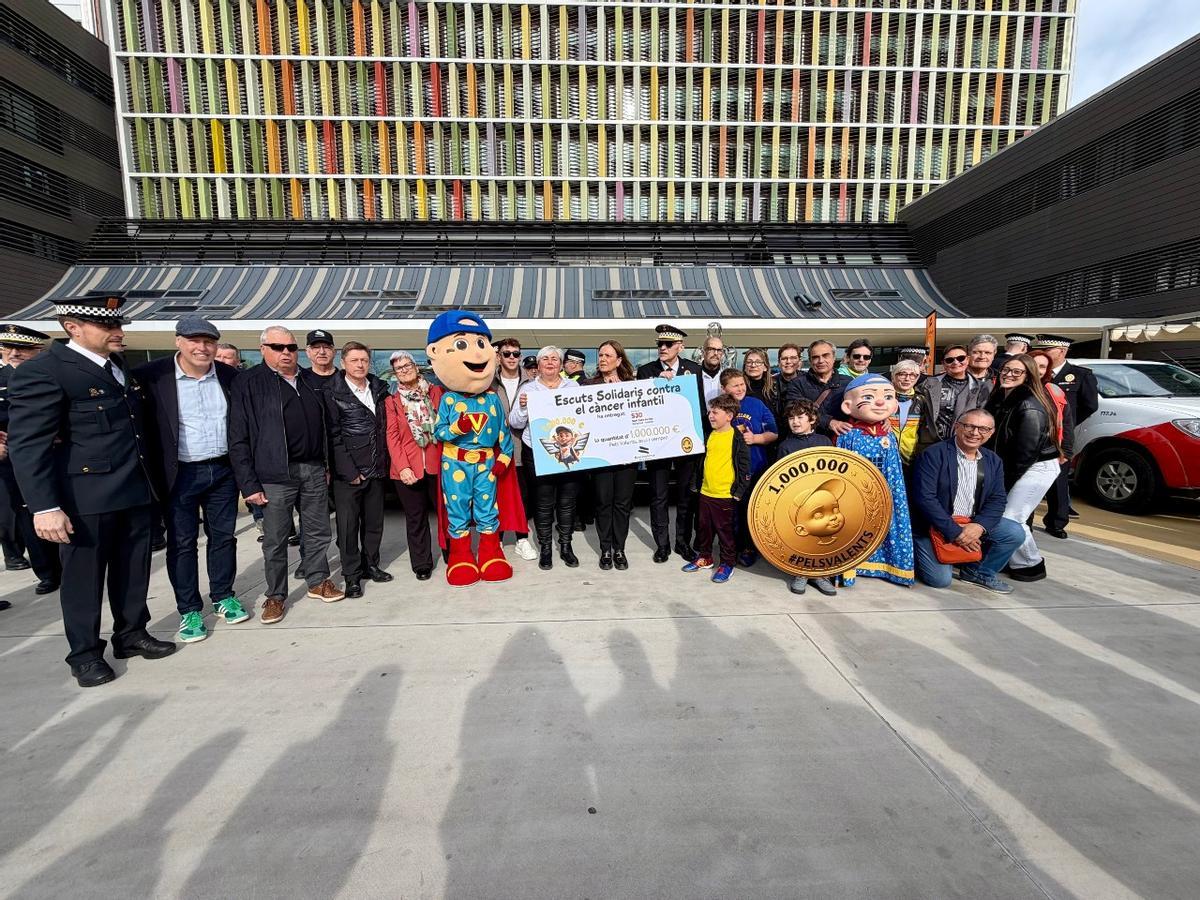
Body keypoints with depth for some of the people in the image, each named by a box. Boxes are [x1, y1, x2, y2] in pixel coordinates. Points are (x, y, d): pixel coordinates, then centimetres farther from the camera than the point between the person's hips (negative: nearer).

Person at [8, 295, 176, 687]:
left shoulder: (121, 365, 12)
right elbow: (27, 444, -15)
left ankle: (131, 634, 32)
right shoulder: (42, 371, -11)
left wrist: (149, 480, 16)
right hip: (86, 496, -6)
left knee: (133, 569, 16)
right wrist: (45, 507, -19)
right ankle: (85, 653, 25)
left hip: (134, 491, 6)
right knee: (84, 576, 9)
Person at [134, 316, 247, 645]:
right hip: (179, 474, -3)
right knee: (182, 542, 7)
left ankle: (223, 597, 27)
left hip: (223, 471, 3)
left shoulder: (229, 376, 2)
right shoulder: (151, 375, -8)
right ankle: (189, 610, 20)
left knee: (223, 536, 12)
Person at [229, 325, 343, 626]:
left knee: (318, 532, 13)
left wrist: (326, 464, 13)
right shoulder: (249, 383, -2)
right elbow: (238, 439, -6)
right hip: (276, 474, -4)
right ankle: (276, 596, 22)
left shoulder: (309, 381, 12)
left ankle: (318, 581, 30)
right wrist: (249, 483, -10)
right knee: (275, 541, 6)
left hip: (314, 469, 4)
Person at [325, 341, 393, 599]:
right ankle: (352, 575, 14)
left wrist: (384, 463, 6)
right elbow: (334, 434, -9)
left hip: (376, 469, 5)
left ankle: (370, 565, 29)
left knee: (374, 521, 13)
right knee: (348, 524, 3)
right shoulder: (333, 393, -5)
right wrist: (349, 470, -14)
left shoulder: (379, 389, 10)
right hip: (348, 471, -5)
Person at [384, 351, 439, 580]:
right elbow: (392, 436, 0)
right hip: (408, 469, 0)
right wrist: (402, 467, -11)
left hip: (437, 464, 1)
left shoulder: (435, 393, 7)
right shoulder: (392, 401, 5)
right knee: (416, 518, 8)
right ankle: (421, 565, 21)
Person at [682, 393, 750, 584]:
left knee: (725, 529, 5)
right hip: (705, 492, 7)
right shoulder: (710, 435, 8)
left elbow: (745, 466, -11)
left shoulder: (737, 438, -12)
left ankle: (727, 563, 20)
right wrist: (698, 483, 17)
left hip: (725, 494, -7)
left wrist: (739, 491, -11)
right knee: (704, 527, 16)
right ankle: (704, 557, 32)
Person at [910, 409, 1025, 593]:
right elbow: (924, 498, -21)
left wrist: (979, 526, -18)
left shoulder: (994, 461, 6)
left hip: (972, 524, 6)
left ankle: (978, 572, 11)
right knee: (940, 579, -16)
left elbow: (997, 500, 2)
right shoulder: (933, 454, -15)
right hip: (933, 526, -6)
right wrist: (954, 532, -23)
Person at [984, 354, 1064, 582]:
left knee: (1009, 518, -9)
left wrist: (1006, 481, -13)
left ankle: (1032, 565, 11)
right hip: (1011, 467, 8)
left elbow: (1026, 451, -20)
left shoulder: (1030, 407, -21)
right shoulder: (1000, 398, 4)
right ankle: (1017, 560, 24)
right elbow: (995, 440, 9)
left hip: (1037, 467, -8)